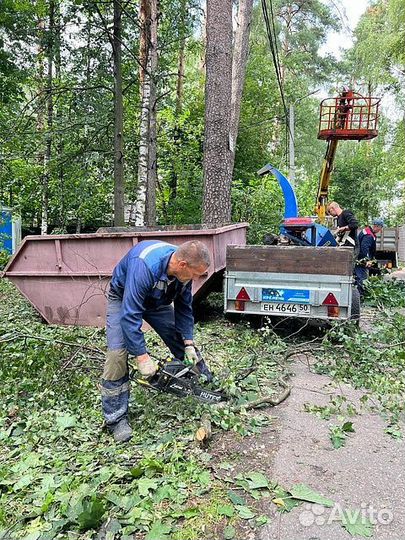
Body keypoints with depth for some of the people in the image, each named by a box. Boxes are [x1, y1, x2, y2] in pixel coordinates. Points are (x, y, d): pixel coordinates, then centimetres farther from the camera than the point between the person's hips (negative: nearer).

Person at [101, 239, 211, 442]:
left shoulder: (184, 269, -22)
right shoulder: (144, 266, -44)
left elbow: (184, 307, -9)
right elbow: (130, 314, -42)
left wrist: (189, 344, -13)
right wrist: (142, 357, -39)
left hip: (157, 300, 5)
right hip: (124, 298, -5)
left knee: (183, 342, 3)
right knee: (117, 353, -19)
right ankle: (116, 418, -5)